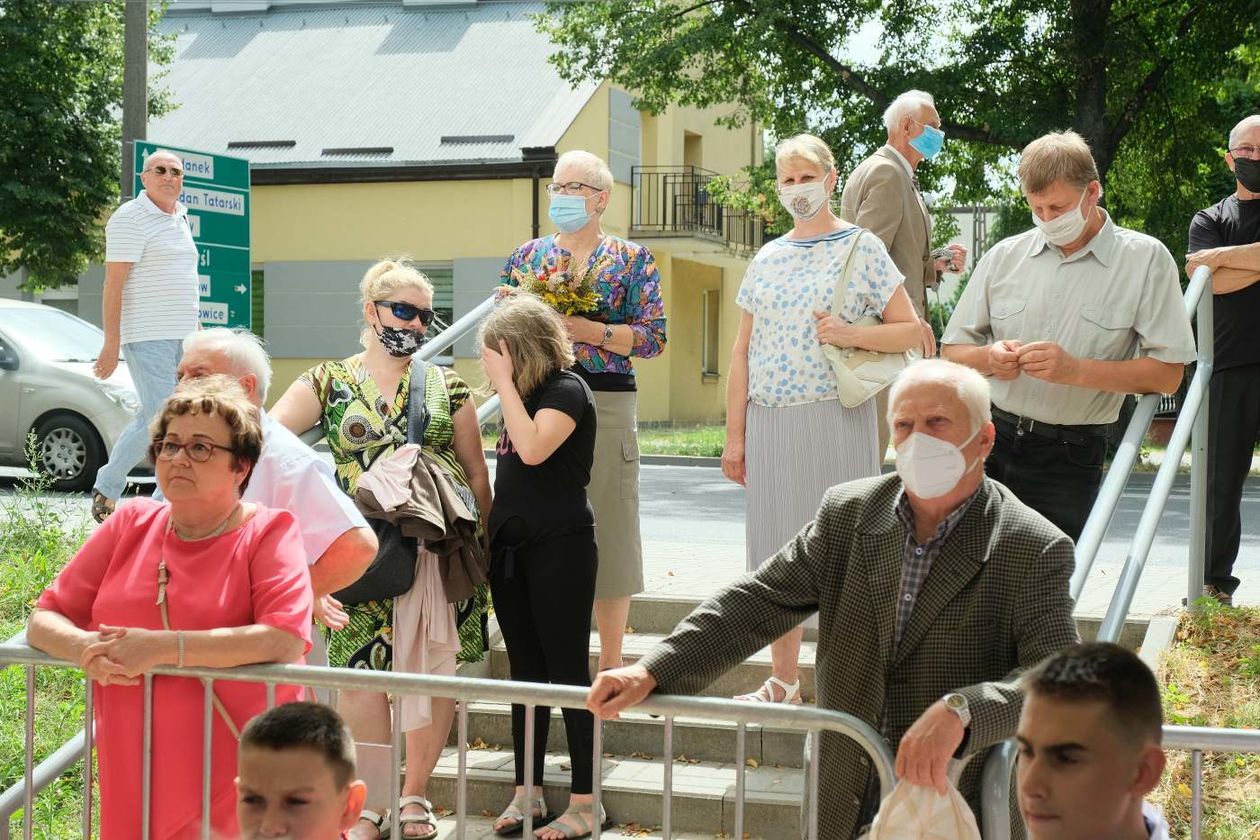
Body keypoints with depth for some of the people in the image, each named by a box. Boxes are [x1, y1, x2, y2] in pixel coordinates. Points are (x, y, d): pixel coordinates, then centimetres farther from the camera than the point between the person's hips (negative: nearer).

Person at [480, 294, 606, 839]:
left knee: (568, 671, -4)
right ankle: (527, 793, 19)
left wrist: (506, 382, -20)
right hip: (510, 546, 8)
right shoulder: (521, 394, 11)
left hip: (560, 548, -8)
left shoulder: (565, 389, -11)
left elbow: (533, 449, -27)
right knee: (525, 670, 11)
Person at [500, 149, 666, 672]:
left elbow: (653, 337, -3)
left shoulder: (632, 260, 5)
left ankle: (611, 660, 9)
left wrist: (586, 329, -14)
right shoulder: (527, 256, 14)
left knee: (605, 527, -1)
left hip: (605, 403, -2)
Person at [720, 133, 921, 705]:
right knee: (775, 553, 7)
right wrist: (735, 434, 10)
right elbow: (743, 351, 14)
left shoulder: (861, 248, 1)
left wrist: (853, 335, -17)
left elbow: (911, 331, 0)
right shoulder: (766, 259, 13)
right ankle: (783, 683, 19)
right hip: (771, 421, 4)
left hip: (836, 420, -4)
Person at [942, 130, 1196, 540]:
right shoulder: (1005, 256, 10)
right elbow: (952, 353, 13)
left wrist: (1075, 369, -18)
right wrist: (989, 358, -10)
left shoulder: (1144, 259, -1)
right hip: (989, 440, 3)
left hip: (1069, 459, -3)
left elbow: (1168, 373, -6)